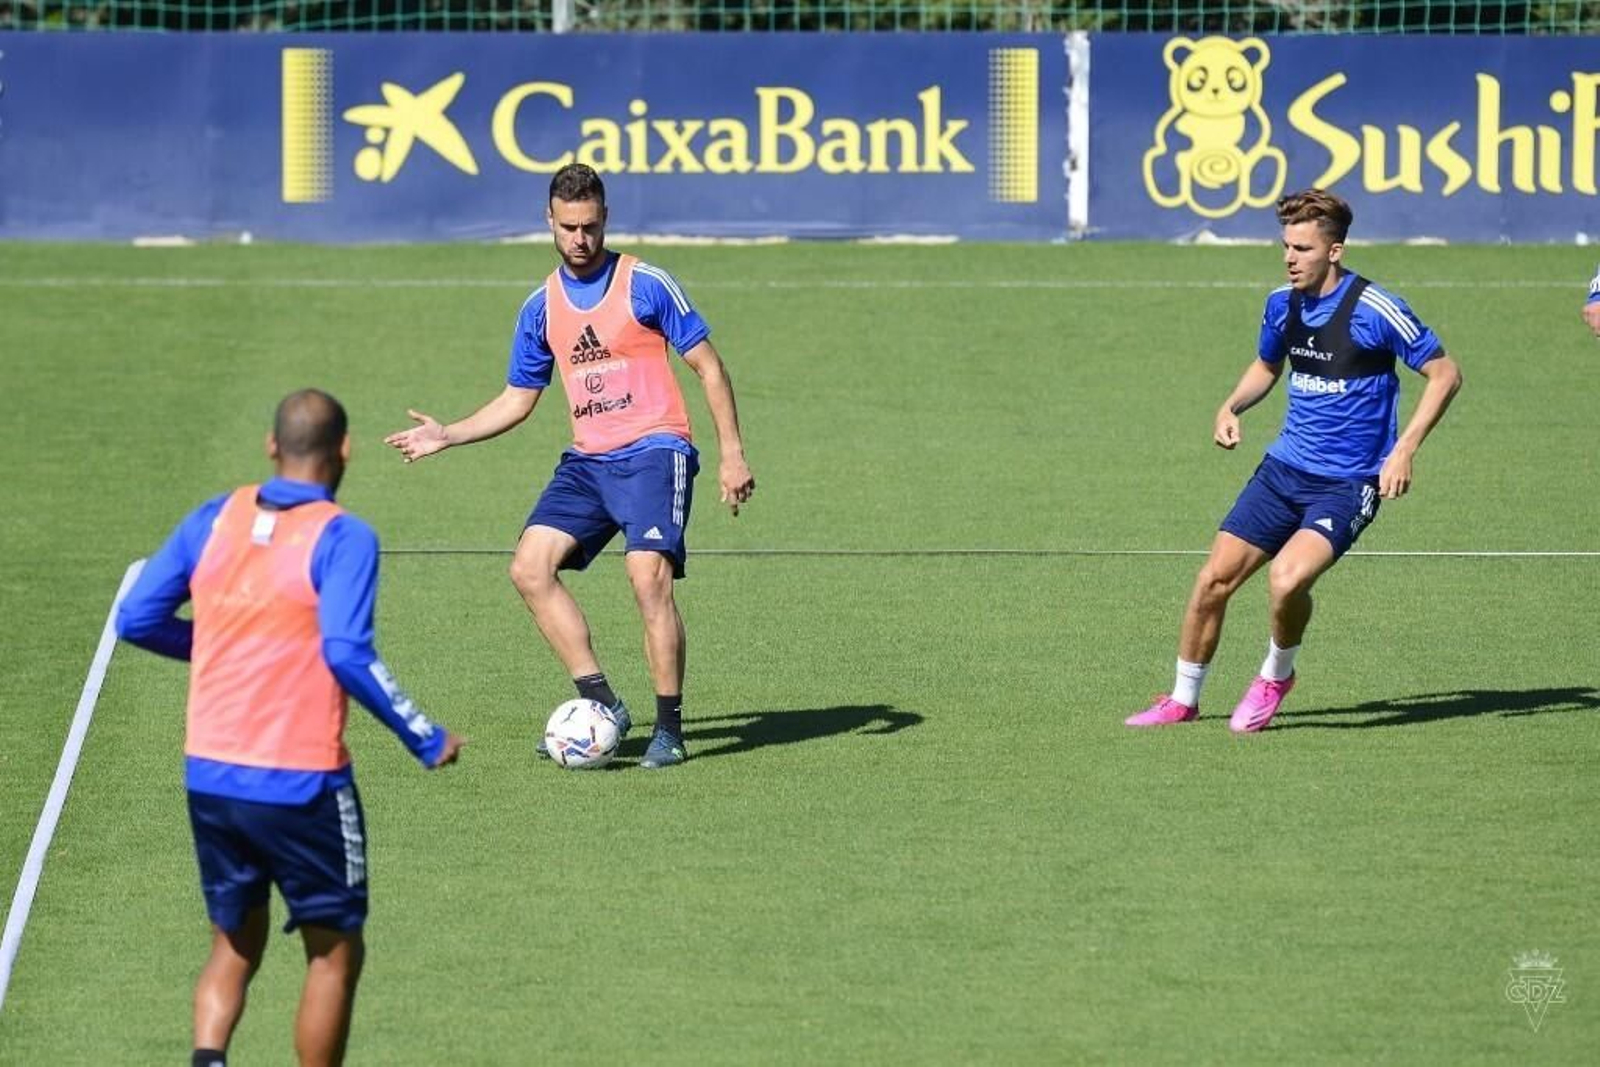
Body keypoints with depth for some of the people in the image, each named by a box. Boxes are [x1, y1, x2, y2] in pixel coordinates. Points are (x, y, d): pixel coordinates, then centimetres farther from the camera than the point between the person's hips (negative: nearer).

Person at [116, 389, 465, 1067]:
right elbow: (347, 654, -23)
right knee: (335, 953, 12)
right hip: (300, 783, -5)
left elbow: (136, 619, 6)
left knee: (234, 947, 18)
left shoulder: (215, 520, 4)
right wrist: (426, 740, -14)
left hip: (209, 775, 5)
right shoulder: (343, 538, -12)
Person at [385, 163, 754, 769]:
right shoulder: (542, 307, 11)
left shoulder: (645, 285, -3)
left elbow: (707, 366, 1)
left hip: (653, 451, -6)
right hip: (586, 461, 6)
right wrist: (447, 436, 10)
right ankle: (601, 703, -6)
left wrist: (731, 452, -5)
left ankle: (669, 729, -14)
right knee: (530, 567, -11)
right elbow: (518, 399, 21)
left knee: (648, 576, -22)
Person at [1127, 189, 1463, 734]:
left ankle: (1276, 676, 3)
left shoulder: (1375, 310, -16)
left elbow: (1445, 373, -9)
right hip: (1284, 468, 6)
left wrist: (1404, 450, -18)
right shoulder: (1282, 304, 3)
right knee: (1214, 578, 0)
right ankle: (1183, 699, 20)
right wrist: (1231, 407, 4)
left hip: (1347, 483, -6)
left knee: (1287, 578, -27)